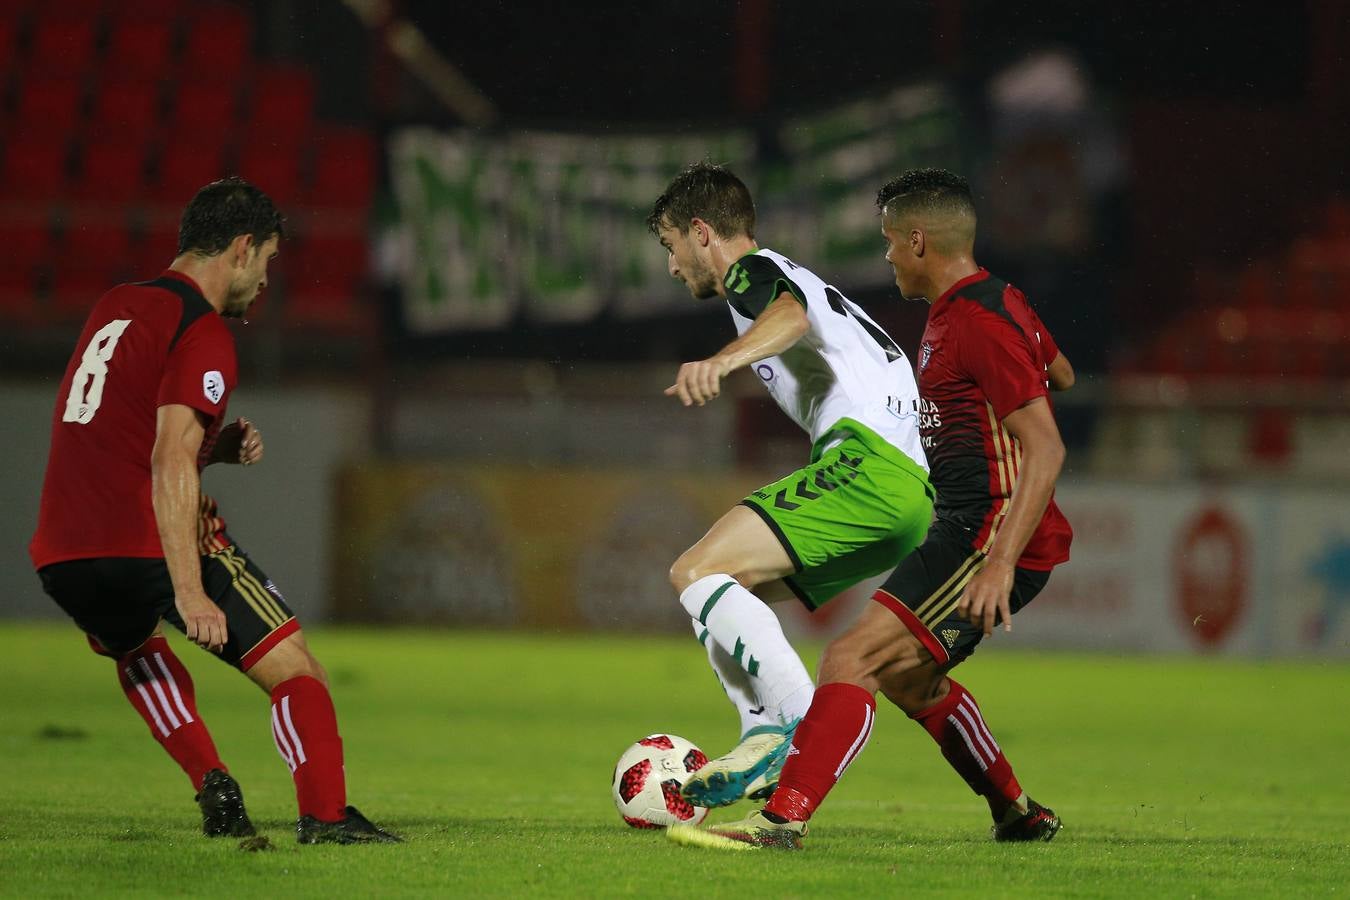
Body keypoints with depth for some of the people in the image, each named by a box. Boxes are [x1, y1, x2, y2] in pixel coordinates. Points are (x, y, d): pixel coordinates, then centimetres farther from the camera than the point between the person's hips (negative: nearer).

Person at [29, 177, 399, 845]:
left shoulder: (113, 308, 18)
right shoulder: (203, 334, -8)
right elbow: (171, 464, -19)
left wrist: (216, 445, 17)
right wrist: (189, 594, -23)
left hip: (59, 556, 8)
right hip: (153, 541, -8)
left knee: (136, 649, 35)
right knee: (294, 671, 1)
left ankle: (212, 786, 20)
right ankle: (325, 817, -12)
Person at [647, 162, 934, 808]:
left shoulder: (752, 270, 3)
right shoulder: (800, 282, 34)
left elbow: (791, 316, -22)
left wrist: (724, 360, -42)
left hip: (870, 462, -10)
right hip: (914, 494, 10)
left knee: (698, 573, -16)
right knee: (720, 586, 17)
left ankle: (803, 726, -26)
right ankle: (765, 735, 0)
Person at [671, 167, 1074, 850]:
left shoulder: (980, 325, -18)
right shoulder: (1002, 302, 12)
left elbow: (1046, 449, -24)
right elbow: (1060, 374, 32)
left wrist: (1001, 562, -31)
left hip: (994, 539, -11)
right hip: (966, 531, 11)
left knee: (851, 659, -22)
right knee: (906, 679, 27)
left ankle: (784, 819, -31)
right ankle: (1018, 814, 38)